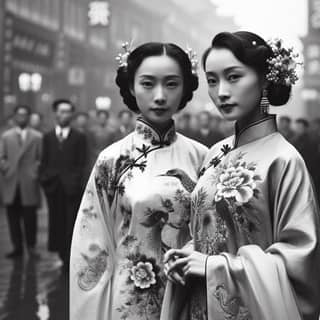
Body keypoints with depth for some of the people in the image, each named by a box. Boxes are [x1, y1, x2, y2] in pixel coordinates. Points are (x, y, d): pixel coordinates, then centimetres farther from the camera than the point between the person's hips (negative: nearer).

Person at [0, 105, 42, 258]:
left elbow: (41, 159, 5)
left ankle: (31, 246, 12)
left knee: (30, 216, 0)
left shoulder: (37, 137, 7)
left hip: (29, 183, -2)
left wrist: (37, 171, -10)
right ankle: (17, 247, 10)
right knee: (13, 217, 2)